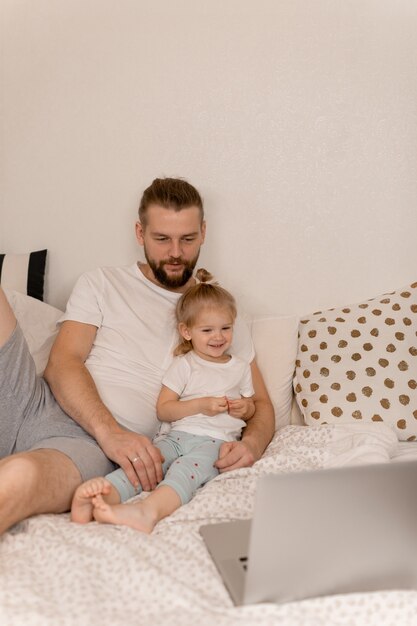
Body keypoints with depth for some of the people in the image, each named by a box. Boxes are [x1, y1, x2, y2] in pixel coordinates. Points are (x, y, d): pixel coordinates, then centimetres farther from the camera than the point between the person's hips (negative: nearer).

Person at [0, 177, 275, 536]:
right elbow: (62, 363, 2)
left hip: (93, 445, -2)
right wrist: (110, 430, -17)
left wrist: (252, 443, -7)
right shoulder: (101, 284, 17)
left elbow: (261, 403, 19)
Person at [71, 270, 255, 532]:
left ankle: (148, 510, -65)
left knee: (188, 468, -36)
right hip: (177, 435, 1)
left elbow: (251, 409, 31)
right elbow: (163, 410, 5)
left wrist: (244, 408, 5)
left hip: (216, 441, -1)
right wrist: (201, 405, -8)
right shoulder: (184, 365, 13)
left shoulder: (241, 368, 21)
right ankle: (104, 496, -60)